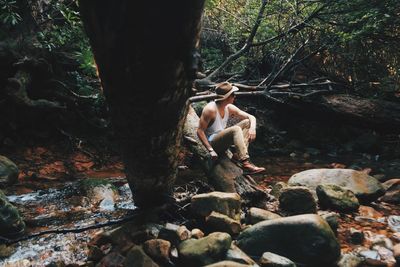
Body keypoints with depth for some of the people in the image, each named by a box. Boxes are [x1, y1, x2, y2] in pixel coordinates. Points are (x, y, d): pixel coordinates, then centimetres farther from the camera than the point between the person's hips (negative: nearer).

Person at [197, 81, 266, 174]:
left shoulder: (229, 108, 2)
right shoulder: (210, 109, -19)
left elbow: (251, 117, 6)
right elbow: (200, 131, -21)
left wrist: (252, 128, -17)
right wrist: (211, 150, -27)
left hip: (223, 141, 8)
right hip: (212, 142, -8)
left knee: (247, 122, 0)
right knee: (236, 129, -31)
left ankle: (237, 155, -13)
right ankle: (245, 163, -36)